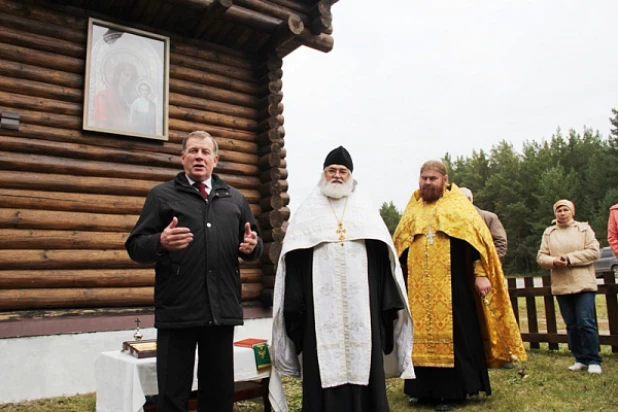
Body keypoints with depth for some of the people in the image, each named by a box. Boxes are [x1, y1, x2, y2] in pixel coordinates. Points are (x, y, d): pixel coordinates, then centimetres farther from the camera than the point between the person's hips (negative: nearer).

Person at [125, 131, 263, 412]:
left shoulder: (235, 198, 14)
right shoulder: (162, 194, 5)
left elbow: (253, 246, 16)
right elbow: (136, 247, -2)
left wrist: (253, 246, -8)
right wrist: (160, 242, -23)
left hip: (222, 311, 3)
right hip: (177, 311, -3)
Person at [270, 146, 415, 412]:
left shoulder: (367, 210, 12)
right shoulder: (308, 212, 9)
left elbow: (384, 259, 8)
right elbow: (294, 264, 3)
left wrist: (389, 303, 1)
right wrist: (295, 307, -4)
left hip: (361, 305, 1)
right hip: (321, 307, -1)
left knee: (363, 363, 5)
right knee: (324, 368, 1)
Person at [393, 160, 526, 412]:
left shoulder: (459, 207, 2)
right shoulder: (412, 211, 14)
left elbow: (477, 238, -5)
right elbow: (399, 248, 18)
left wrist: (480, 274, -14)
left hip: (452, 285, -4)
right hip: (418, 287, 4)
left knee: (453, 334, -1)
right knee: (421, 335, 7)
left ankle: (453, 392, 10)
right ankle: (424, 389, 18)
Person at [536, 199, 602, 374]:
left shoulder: (584, 228, 4)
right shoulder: (548, 233, 10)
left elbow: (593, 251, -6)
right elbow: (541, 256, 5)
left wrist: (570, 258, -14)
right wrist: (554, 261, -15)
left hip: (583, 283, -3)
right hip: (561, 285, 3)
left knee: (586, 322, -9)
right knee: (571, 325, 8)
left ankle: (594, 360, 1)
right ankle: (580, 359, 18)